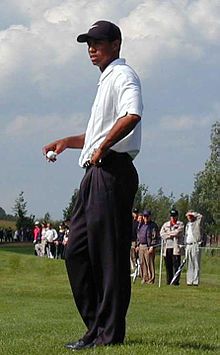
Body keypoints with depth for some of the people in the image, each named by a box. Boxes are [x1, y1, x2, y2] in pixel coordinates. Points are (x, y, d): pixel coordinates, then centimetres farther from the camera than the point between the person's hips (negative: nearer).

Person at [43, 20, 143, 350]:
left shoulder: (123, 75, -5)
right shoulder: (105, 80, 25)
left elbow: (132, 116, -26)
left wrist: (102, 148, -22)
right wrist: (67, 142, 23)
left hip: (113, 170, -10)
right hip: (95, 173, 10)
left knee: (110, 252, -9)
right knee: (77, 250, 9)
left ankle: (110, 332, -7)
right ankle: (97, 326, 14)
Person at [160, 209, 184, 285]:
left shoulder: (180, 224, 8)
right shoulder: (165, 224, 19)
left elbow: (177, 232, -9)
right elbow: (162, 234, 6)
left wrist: (168, 233, 2)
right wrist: (171, 235, -6)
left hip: (176, 247, -4)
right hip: (167, 247, 4)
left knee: (176, 265, -7)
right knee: (168, 265, 4)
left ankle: (176, 281, -6)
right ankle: (169, 281, 11)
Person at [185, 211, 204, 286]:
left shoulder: (198, 223, -1)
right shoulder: (187, 224, 20)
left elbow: (201, 216, -20)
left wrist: (193, 213, -4)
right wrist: (185, 245, 18)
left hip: (195, 245, -7)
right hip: (188, 245, 7)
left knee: (196, 264, -7)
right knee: (189, 265, 7)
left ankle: (196, 281, -8)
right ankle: (189, 281, 9)